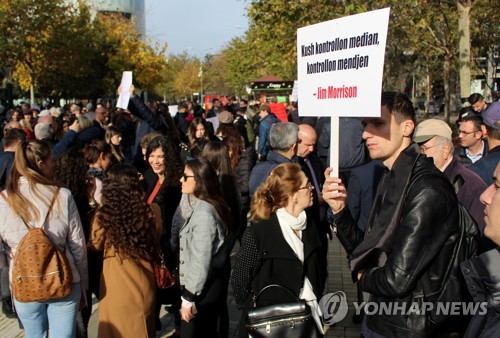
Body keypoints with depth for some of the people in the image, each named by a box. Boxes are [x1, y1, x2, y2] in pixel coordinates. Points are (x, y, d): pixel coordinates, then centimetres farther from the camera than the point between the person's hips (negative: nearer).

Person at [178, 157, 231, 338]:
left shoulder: (203, 213, -21)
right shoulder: (203, 207, 9)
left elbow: (201, 261, -23)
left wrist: (188, 298, -18)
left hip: (202, 289, -9)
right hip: (206, 286, 9)